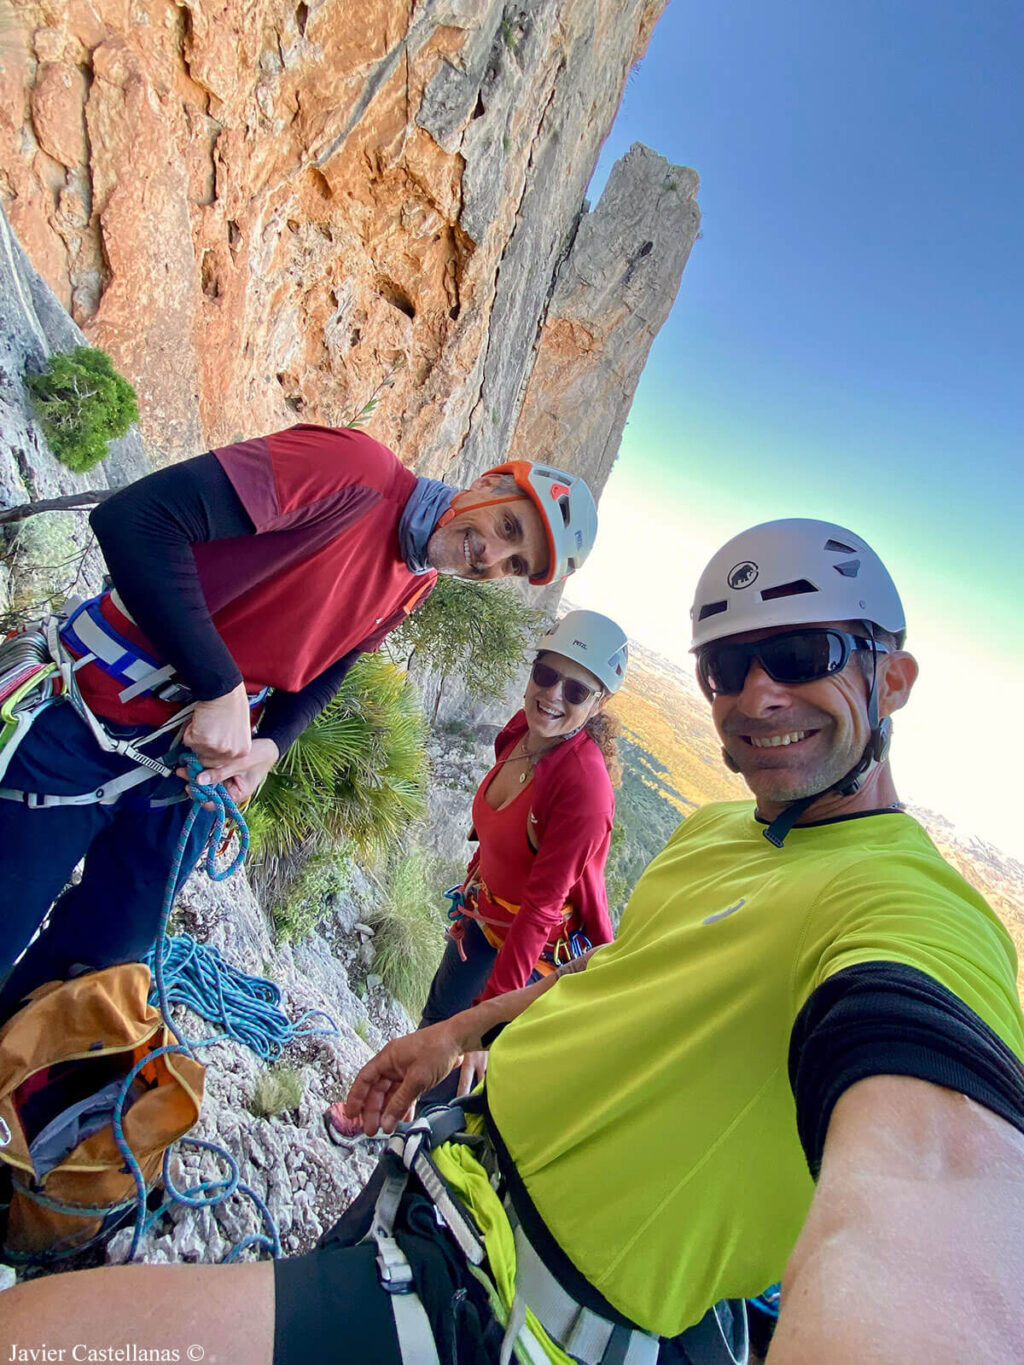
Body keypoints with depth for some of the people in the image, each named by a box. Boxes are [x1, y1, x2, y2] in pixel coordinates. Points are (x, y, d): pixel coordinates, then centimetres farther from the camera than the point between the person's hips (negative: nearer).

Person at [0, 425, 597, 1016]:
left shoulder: (414, 590, 1)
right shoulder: (356, 468, -24)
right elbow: (135, 519, -29)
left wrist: (268, 746, -12)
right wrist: (220, 690, -30)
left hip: (194, 757, 6)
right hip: (91, 724, -6)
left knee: (110, 950, 18)